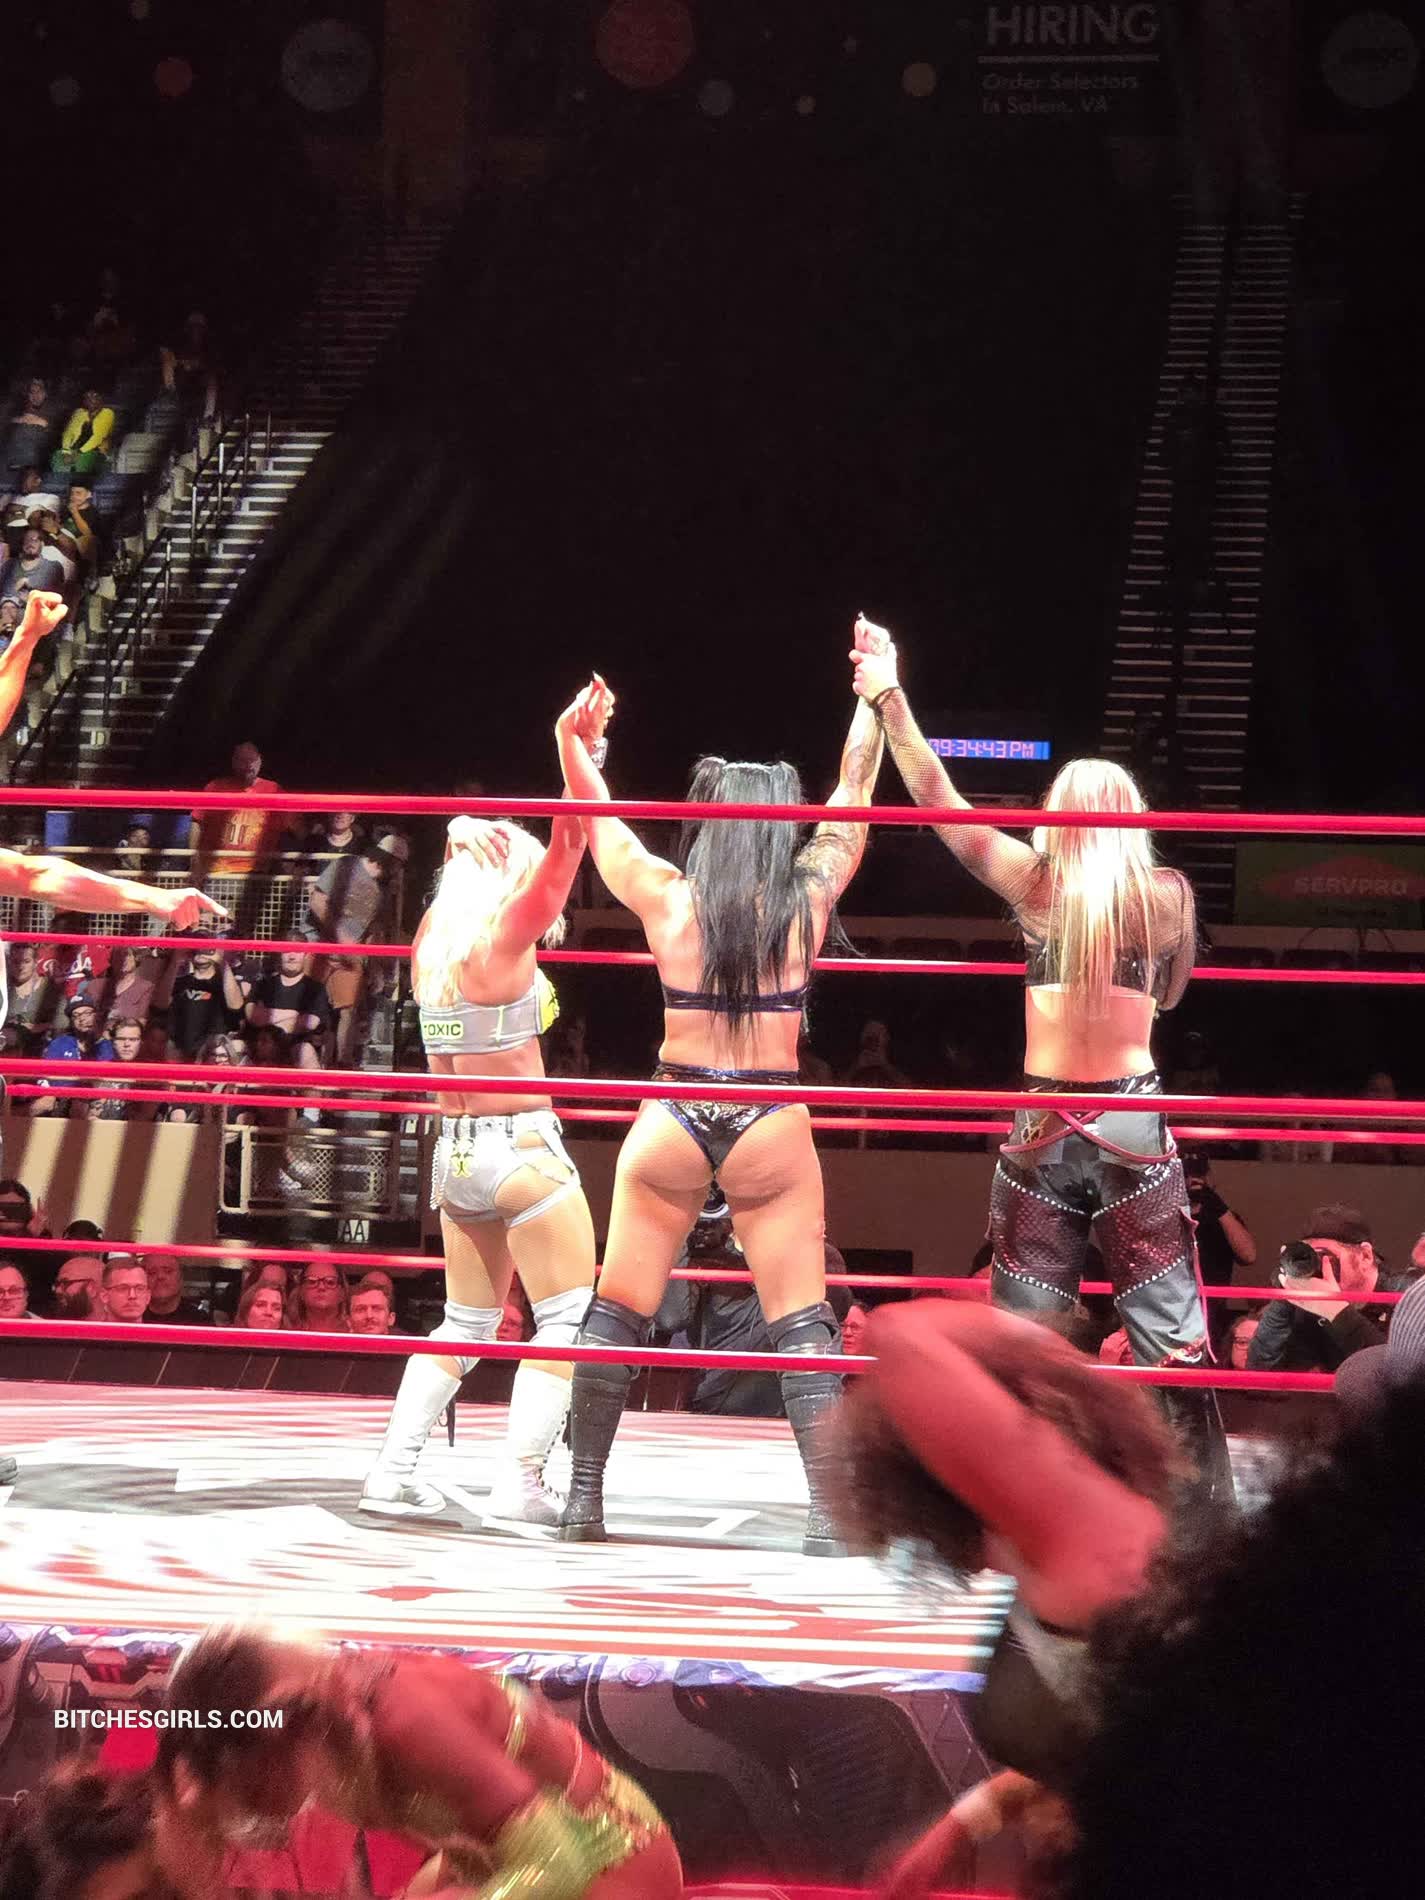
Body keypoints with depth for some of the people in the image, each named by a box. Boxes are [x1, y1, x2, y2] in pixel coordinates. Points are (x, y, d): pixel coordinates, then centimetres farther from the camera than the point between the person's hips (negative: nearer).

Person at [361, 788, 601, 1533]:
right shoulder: (503, 941, -13)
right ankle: (519, 1484, -10)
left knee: (468, 1323, 18)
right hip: (521, 1148, -8)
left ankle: (392, 1470, 14)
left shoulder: (432, 941, 6)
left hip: (455, 1152, 8)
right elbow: (564, 853, -15)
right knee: (569, 1319, -2)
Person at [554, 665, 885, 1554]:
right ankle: (828, 1516, -5)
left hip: (671, 1122, 1)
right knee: (802, 1325, 2)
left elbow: (598, 817, 12)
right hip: (770, 1130, -1)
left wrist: (576, 744, 27)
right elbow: (853, 805, 12)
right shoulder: (807, 895, -3)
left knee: (618, 1310, 10)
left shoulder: (665, 896, -4)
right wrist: (874, 703, 23)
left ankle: (584, 1499, 11)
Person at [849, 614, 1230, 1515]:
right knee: (1171, 1335, 3)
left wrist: (889, 698, 8)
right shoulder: (1168, 894, -1)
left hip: (1042, 1126, 1)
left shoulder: (1036, 884, 0)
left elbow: (937, 798, 4)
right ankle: (1209, 1510, 2)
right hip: (1133, 1122, -1)